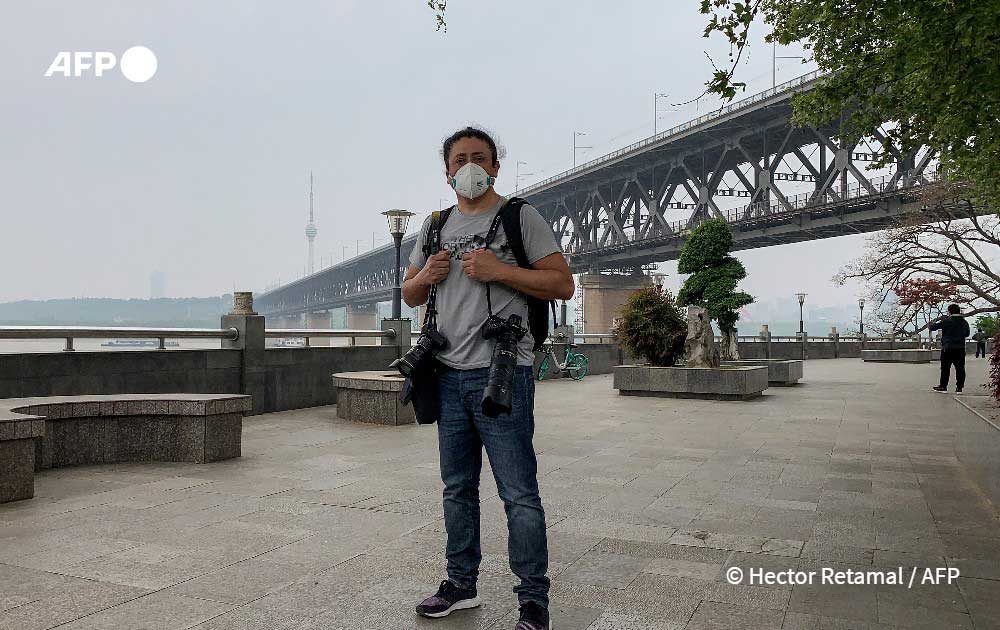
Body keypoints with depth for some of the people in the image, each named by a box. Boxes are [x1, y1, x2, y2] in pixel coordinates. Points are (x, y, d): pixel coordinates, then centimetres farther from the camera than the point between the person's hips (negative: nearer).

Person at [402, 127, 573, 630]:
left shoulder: (521, 217, 1)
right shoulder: (435, 225, 17)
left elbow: (563, 285, -6)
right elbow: (409, 295, 22)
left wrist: (498, 269, -16)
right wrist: (425, 276, -1)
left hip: (502, 374, -6)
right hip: (449, 375, 6)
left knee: (519, 494, -4)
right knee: (458, 489, 15)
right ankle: (461, 585, 28)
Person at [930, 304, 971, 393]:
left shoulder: (946, 321, -11)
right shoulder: (964, 322, 7)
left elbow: (932, 327, -7)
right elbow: (967, 334, 21)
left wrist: (934, 322, 14)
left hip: (948, 348, -4)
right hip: (960, 349, 4)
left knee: (945, 368, 3)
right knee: (960, 368, 7)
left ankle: (943, 386, 6)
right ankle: (959, 387, 8)